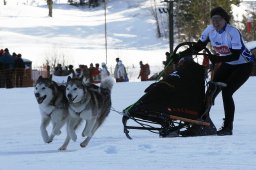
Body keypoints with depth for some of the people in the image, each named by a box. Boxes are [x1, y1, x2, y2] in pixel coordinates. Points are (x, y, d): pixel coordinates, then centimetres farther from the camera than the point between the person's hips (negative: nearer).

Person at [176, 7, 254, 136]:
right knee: (211, 91, -4)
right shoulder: (210, 30, -10)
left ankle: (228, 127, -12)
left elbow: (236, 56, -30)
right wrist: (181, 55, -10)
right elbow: (198, 46, -1)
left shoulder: (233, 32, -27)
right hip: (227, 65, 6)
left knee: (226, 92, -19)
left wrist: (216, 59, -39)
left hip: (243, 65, -6)